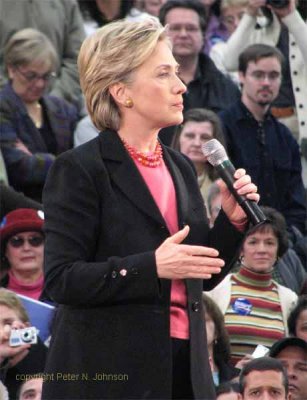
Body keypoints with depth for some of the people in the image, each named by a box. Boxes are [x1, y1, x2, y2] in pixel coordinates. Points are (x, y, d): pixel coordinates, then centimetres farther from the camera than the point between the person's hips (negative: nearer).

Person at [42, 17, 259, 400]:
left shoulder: (180, 167, 14)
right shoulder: (78, 170, -7)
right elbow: (60, 280, -15)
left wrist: (231, 220, 1)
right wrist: (152, 267, -23)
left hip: (184, 368, 6)